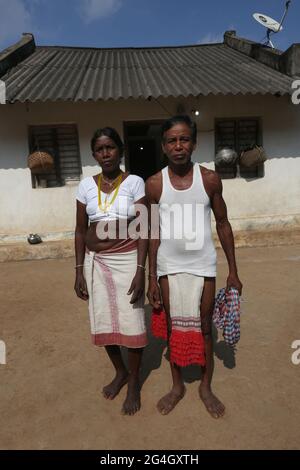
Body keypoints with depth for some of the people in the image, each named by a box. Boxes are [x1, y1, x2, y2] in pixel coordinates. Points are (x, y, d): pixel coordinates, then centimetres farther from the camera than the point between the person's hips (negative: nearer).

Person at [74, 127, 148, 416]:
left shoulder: (135, 183, -5)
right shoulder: (86, 185, 3)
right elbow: (80, 230, 6)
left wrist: (140, 270, -14)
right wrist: (79, 270, 2)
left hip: (127, 261, -3)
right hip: (96, 262, 4)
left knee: (131, 323, 4)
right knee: (103, 322, 13)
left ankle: (134, 383, 29)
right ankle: (120, 372, 39)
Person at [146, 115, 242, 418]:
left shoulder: (210, 179, -6)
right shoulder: (154, 184, -5)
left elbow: (223, 224, 2)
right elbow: (154, 233, 0)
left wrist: (233, 271, 2)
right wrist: (152, 278, -1)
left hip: (203, 265, 0)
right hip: (169, 267, 1)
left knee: (204, 327, 12)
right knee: (173, 327, 13)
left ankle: (206, 387, 35)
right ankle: (177, 385, 36)